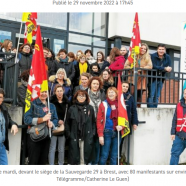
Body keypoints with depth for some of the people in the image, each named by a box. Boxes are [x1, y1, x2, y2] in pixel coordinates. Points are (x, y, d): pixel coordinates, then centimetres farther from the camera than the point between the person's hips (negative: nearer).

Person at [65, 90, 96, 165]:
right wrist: (69, 134, 0)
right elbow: (67, 123, 7)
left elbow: (93, 122, 9)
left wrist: (93, 132, 1)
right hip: (74, 137, 0)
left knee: (85, 157, 5)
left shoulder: (90, 108, 6)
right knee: (74, 157, 3)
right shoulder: (72, 108, 4)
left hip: (87, 137, 0)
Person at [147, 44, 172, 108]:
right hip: (152, 78, -5)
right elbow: (153, 66, -22)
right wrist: (164, 68, -25)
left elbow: (169, 68, -3)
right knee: (151, 95, -9)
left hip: (161, 79, 5)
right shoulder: (153, 56, -11)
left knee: (157, 96, 10)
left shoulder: (167, 57, 5)